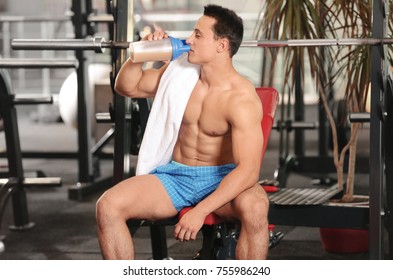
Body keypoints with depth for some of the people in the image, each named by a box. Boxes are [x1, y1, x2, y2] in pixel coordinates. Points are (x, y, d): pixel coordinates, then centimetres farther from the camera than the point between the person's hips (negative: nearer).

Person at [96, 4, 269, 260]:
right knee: (108, 206, -19)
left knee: (255, 207, -39)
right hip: (176, 176, 5)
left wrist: (201, 211, -35)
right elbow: (126, 87, 17)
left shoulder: (242, 98, -17)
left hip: (224, 178, -5)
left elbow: (248, 169, -26)